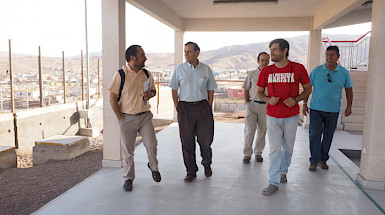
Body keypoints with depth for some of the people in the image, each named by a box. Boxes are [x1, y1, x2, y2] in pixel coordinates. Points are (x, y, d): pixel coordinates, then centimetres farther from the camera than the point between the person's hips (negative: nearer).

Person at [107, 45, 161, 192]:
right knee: (128, 150, 6)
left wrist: (150, 94, -7)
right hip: (127, 117, -3)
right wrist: (120, 118, -7)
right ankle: (128, 178, 24)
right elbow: (113, 98, -6)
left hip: (145, 116, 3)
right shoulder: (120, 75, -8)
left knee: (152, 145, 1)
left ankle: (153, 167, 31)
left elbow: (154, 90, 18)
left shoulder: (147, 74, 5)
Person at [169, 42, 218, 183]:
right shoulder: (179, 69, 3)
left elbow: (210, 90, 10)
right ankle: (191, 171, 19)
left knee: (205, 139, 3)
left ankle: (207, 164, 31)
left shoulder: (206, 69, 5)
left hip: (202, 106, 1)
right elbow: (174, 89, 6)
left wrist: (209, 107, 3)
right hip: (185, 107, 0)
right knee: (187, 142, 4)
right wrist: (178, 108, 0)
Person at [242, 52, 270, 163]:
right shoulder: (252, 74, 6)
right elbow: (246, 89, 12)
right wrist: (247, 102, 3)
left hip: (266, 105, 1)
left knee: (262, 131, 8)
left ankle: (258, 153, 22)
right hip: (252, 104, -1)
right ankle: (247, 154, 6)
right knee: (249, 130, -4)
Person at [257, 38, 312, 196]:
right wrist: (268, 99, -12)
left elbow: (308, 89, 4)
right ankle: (274, 182, 6)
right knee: (275, 149, -1)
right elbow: (260, 92, 9)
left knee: (288, 147, 15)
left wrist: (296, 99, -14)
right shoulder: (266, 71, -2)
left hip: (291, 116, 0)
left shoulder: (298, 69, -6)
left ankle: (283, 171, 39)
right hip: (273, 116, 0)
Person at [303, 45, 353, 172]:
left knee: (328, 136, 9)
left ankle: (323, 159, 25)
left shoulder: (344, 72, 3)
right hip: (316, 109, -1)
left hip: (333, 110, 1)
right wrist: (305, 103, 0)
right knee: (314, 134, -5)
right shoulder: (316, 70, 0)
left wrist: (349, 106, 4)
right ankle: (314, 161, 5)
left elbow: (349, 90, 11)